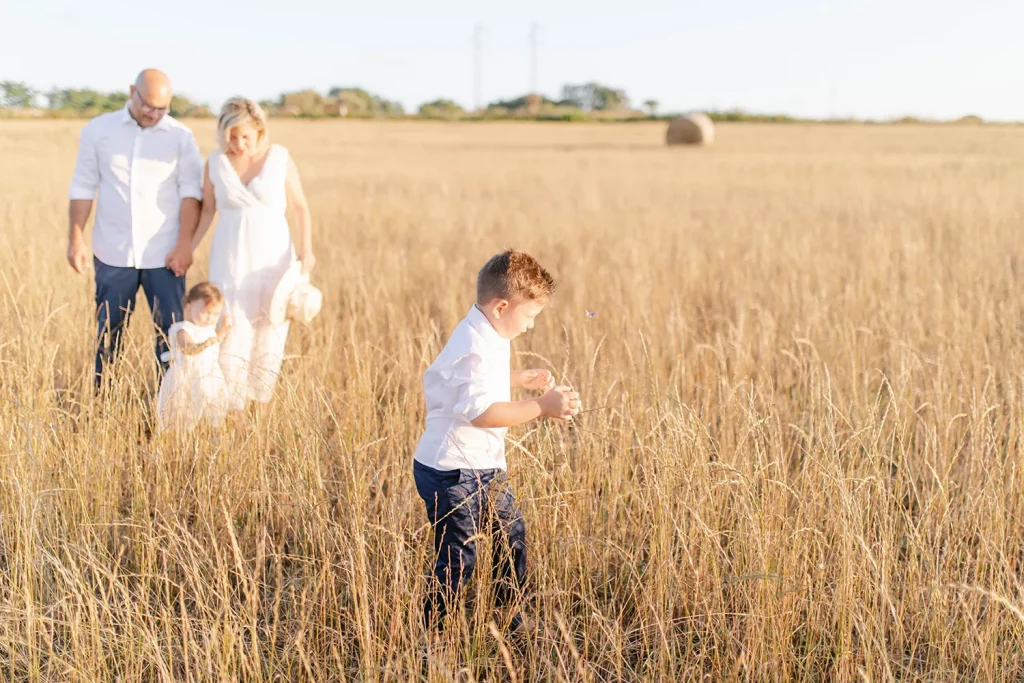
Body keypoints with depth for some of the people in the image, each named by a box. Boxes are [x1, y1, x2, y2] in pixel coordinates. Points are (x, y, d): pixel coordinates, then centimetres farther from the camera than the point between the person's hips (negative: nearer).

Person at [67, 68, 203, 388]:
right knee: (108, 330, 6)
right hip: (112, 253, 1)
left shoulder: (181, 137, 1)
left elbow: (190, 192, -2)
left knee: (170, 331, 0)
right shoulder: (98, 130, 4)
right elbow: (83, 187, 5)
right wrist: (76, 239, 0)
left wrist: (184, 245, -9)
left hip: (164, 254, -1)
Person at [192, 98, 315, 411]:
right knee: (233, 331, -3)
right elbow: (208, 210, 7)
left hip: (273, 257, 0)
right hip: (230, 259, 1)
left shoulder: (280, 158, -7)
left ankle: (260, 404, 16)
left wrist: (307, 250, -12)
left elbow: (300, 207, -2)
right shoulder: (215, 162, -3)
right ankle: (230, 408, 3)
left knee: (270, 332, 4)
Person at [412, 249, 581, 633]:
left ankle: (508, 615, 34)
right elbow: (482, 411, -35)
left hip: (484, 467, 11)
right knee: (458, 560, -3)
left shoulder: (490, 338, 8)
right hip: (452, 473, -11)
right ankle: (429, 632, 11)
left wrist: (522, 379, 16)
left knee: (511, 533, 19)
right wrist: (542, 407, -32)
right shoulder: (475, 349, -25)